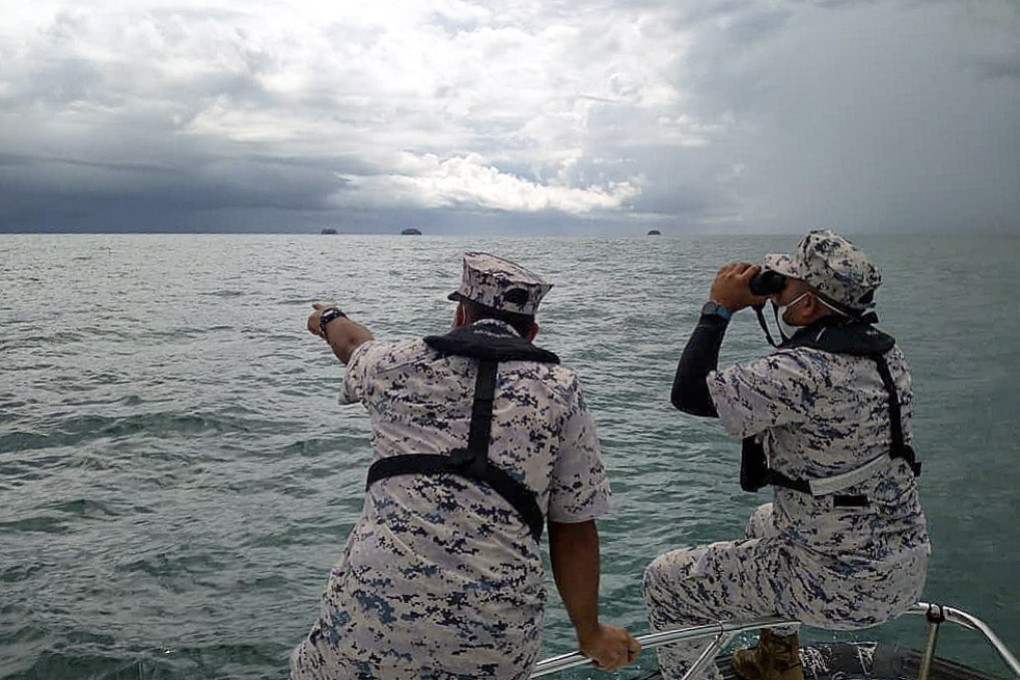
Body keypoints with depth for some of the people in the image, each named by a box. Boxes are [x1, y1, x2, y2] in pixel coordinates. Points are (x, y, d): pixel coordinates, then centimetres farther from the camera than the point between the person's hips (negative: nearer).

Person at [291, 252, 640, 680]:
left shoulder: (397, 365, 8)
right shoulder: (560, 390, 5)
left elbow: (354, 345, 34)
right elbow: (574, 530, 5)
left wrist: (328, 319, 57)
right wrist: (590, 634, 19)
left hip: (375, 612, 1)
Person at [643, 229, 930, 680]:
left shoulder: (802, 372, -28)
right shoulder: (884, 351, -2)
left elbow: (688, 393, -23)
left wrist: (718, 308, -13)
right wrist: (774, 288, 8)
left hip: (840, 587, -9)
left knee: (664, 581, 4)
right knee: (767, 523, 37)